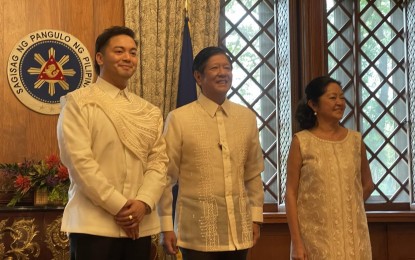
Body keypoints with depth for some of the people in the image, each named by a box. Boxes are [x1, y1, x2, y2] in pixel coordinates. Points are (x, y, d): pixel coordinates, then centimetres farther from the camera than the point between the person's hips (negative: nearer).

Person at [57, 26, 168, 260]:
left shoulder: (150, 112, 14)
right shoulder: (79, 102, -2)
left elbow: (159, 160, 6)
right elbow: (79, 160, -11)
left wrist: (144, 203, -11)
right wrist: (118, 206, -14)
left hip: (140, 226, 5)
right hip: (94, 225, -5)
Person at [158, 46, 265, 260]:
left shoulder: (247, 117, 6)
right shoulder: (179, 118, -7)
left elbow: (253, 173, 12)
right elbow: (165, 177, -4)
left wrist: (256, 216, 10)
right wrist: (166, 226, -4)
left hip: (239, 231, 4)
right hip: (198, 233, -4)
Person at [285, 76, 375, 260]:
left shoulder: (356, 140, 4)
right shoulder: (301, 142, -4)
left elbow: (367, 184, 18)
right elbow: (291, 193, -6)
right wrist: (297, 242, -11)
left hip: (353, 233, 3)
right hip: (315, 236, -3)